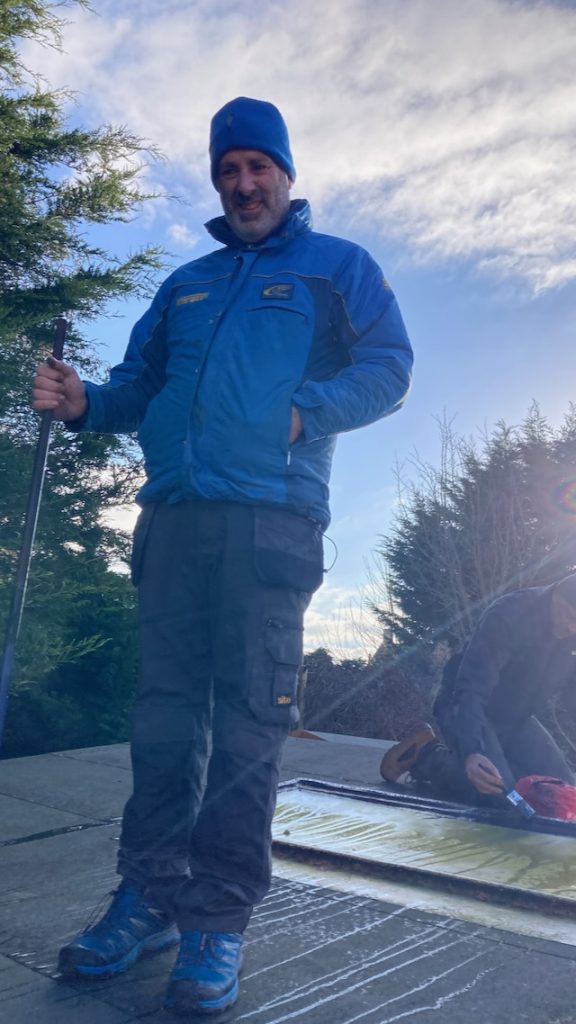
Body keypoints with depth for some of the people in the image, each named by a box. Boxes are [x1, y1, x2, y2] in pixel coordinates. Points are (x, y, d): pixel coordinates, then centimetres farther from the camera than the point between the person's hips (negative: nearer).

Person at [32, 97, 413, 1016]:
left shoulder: (337, 267, 15)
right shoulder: (185, 285, 27)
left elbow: (389, 367, 4)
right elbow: (140, 384, 24)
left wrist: (306, 409, -13)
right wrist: (83, 403, 3)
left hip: (271, 516, -4)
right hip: (173, 516, 5)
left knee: (247, 721, -4)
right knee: (165, 714, 5)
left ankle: (219, 923, 7)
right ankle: (151, 898, 18)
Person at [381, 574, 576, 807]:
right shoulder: (508, 614, -29)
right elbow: (471, 689, -35)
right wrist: (471, 751, -50)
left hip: (514, 718, 7)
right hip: (465, 708, -7)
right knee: (497, 792, -24)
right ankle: (427, 754, 2)